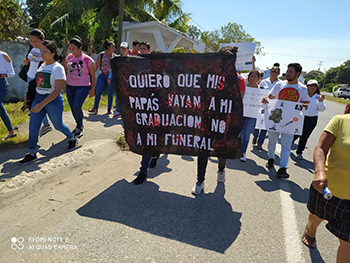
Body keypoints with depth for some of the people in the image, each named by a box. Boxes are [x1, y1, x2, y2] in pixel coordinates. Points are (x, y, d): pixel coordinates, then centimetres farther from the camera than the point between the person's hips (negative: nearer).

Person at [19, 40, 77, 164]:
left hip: (53, 100, -6)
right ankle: (32, 153, 12)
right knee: (32, 126, 1)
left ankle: (72, 139, 38)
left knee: (58, 125, 9)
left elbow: (57, 91, -19)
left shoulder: (58, 68, -14)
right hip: (38, 98, 7)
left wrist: (41, 104, -23)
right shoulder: (42, 65, 8)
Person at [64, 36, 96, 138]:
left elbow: (93, 76, -4)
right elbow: (64, 70, 17)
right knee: (73, 108, 8)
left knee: (76, 107, -17)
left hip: (83, 87, -5)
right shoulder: (69, 57, 4)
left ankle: (80, 126, 7)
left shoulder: (88, 60, -9)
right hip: (70, 86, 5)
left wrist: (92, 90, -5)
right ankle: (79, 126, 29)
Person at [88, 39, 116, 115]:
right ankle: (95, 108, 3)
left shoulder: (115, 56, 7)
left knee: (110, 94, 5)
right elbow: (97, 66, 7)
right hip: (102, 76, 0)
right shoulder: (101, 55, 5)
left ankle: (109, 109, 17)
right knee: (97, 92, -5)